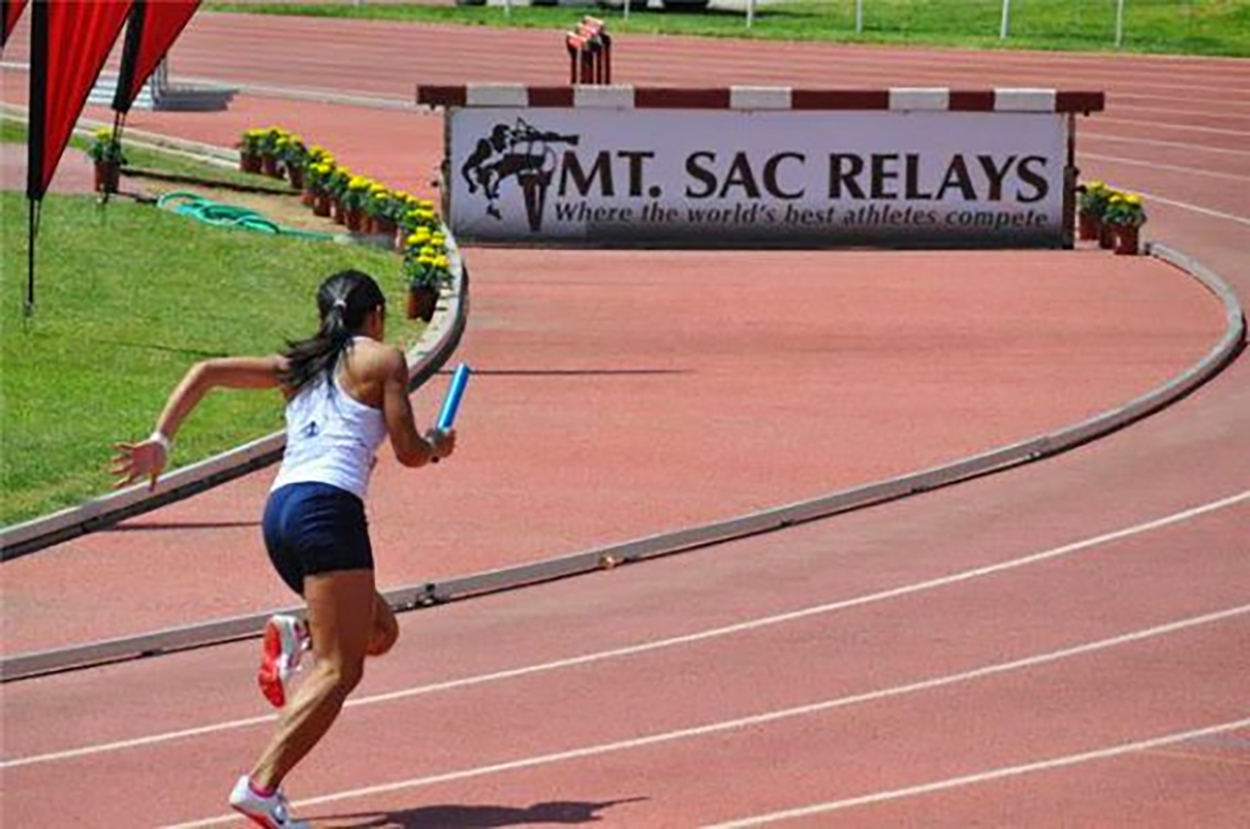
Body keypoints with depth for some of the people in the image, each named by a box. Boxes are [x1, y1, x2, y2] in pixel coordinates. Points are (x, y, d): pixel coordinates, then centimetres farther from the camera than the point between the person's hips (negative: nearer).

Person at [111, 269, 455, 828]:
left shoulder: (296, 366, 23)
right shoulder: (382, 360, 7)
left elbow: (205, 373, 17)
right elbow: (409, 452, 4)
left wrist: (160, 441, 12)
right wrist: (437, 445, 26)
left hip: (279, 512, 7)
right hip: (329, 507, -7)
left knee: (380, 632, 23)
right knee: (339, 670, -11)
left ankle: (294, 635, -3)